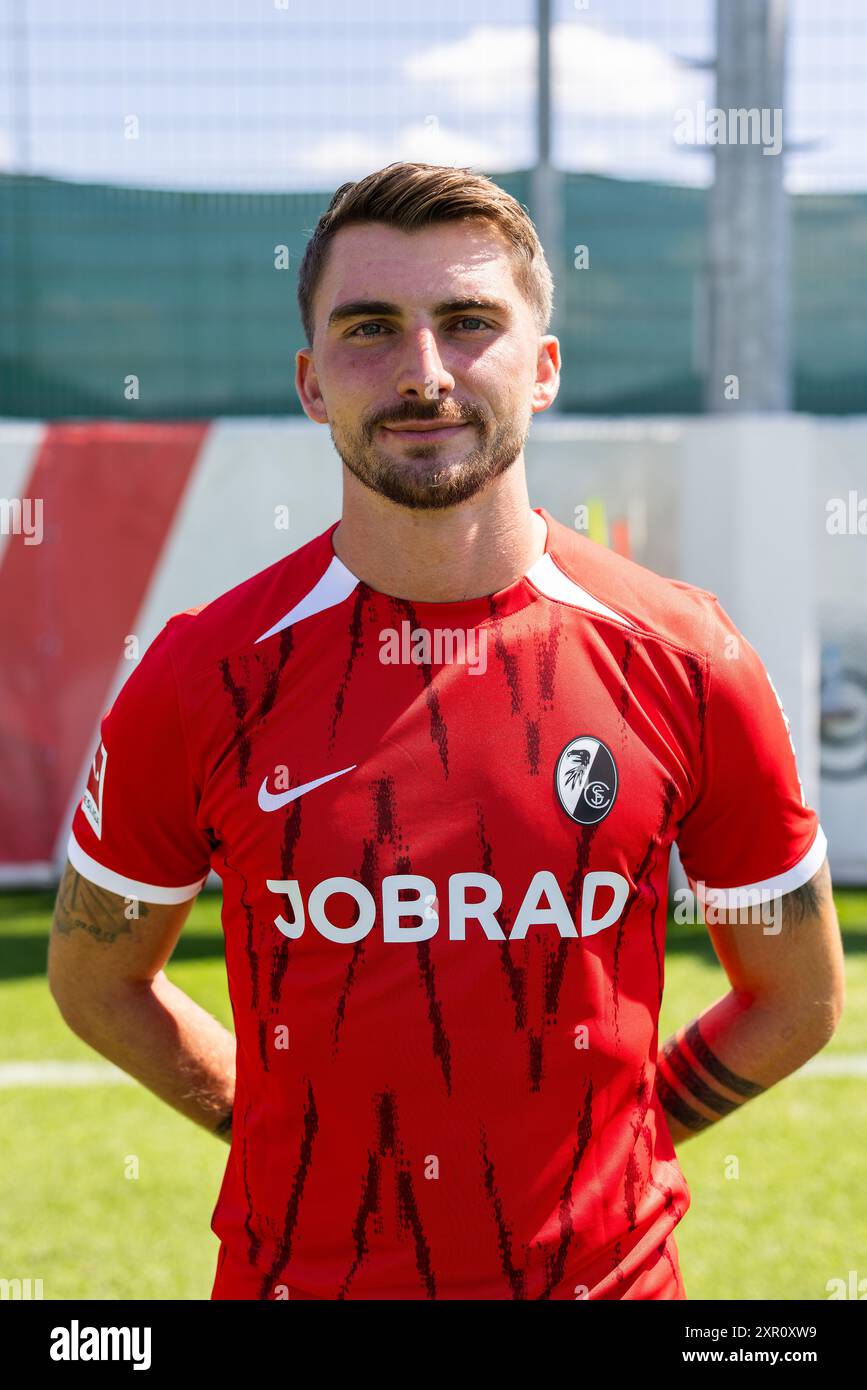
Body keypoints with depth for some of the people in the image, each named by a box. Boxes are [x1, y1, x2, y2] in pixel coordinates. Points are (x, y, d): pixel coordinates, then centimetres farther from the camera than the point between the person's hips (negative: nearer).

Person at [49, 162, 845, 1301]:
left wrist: (592, 1150, 1)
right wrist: (319, 1152, 2)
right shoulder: (203, 677, -8)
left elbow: (800, 998, 5)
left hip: (603, 1270, 0)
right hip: (297, 1267, 0)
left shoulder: (685, 662, -7)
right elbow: (96, 979, 6)